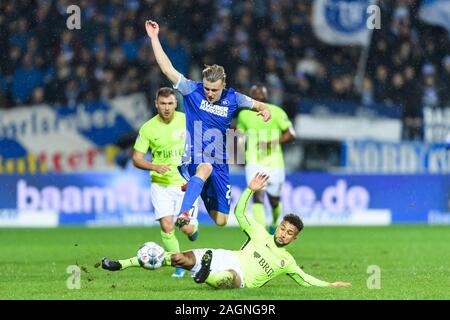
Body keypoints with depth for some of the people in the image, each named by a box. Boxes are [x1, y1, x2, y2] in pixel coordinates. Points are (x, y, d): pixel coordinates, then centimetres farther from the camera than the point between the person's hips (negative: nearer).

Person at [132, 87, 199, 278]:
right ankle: (179, 265, 3)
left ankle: (194, 225, 32)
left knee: (186, 228, -7)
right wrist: (155, 167, -18)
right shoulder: (147, 128, -5)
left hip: (186, 182, 0)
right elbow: (137, 159, 0)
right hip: (161, 184, 0)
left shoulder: (187, 120, -4)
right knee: (166, 226, -15)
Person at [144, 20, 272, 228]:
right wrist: (154, 38, -12)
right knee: (205, 168, -42)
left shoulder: (232, 99, 2)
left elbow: (258, 105, 14)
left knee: (220, 220, 1)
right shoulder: (192, 90, -5)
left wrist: (265, 110, -10)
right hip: (193, 160, -3)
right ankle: (183, 215, -57)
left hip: (219, 163, 3)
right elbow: (167, 69, -8)